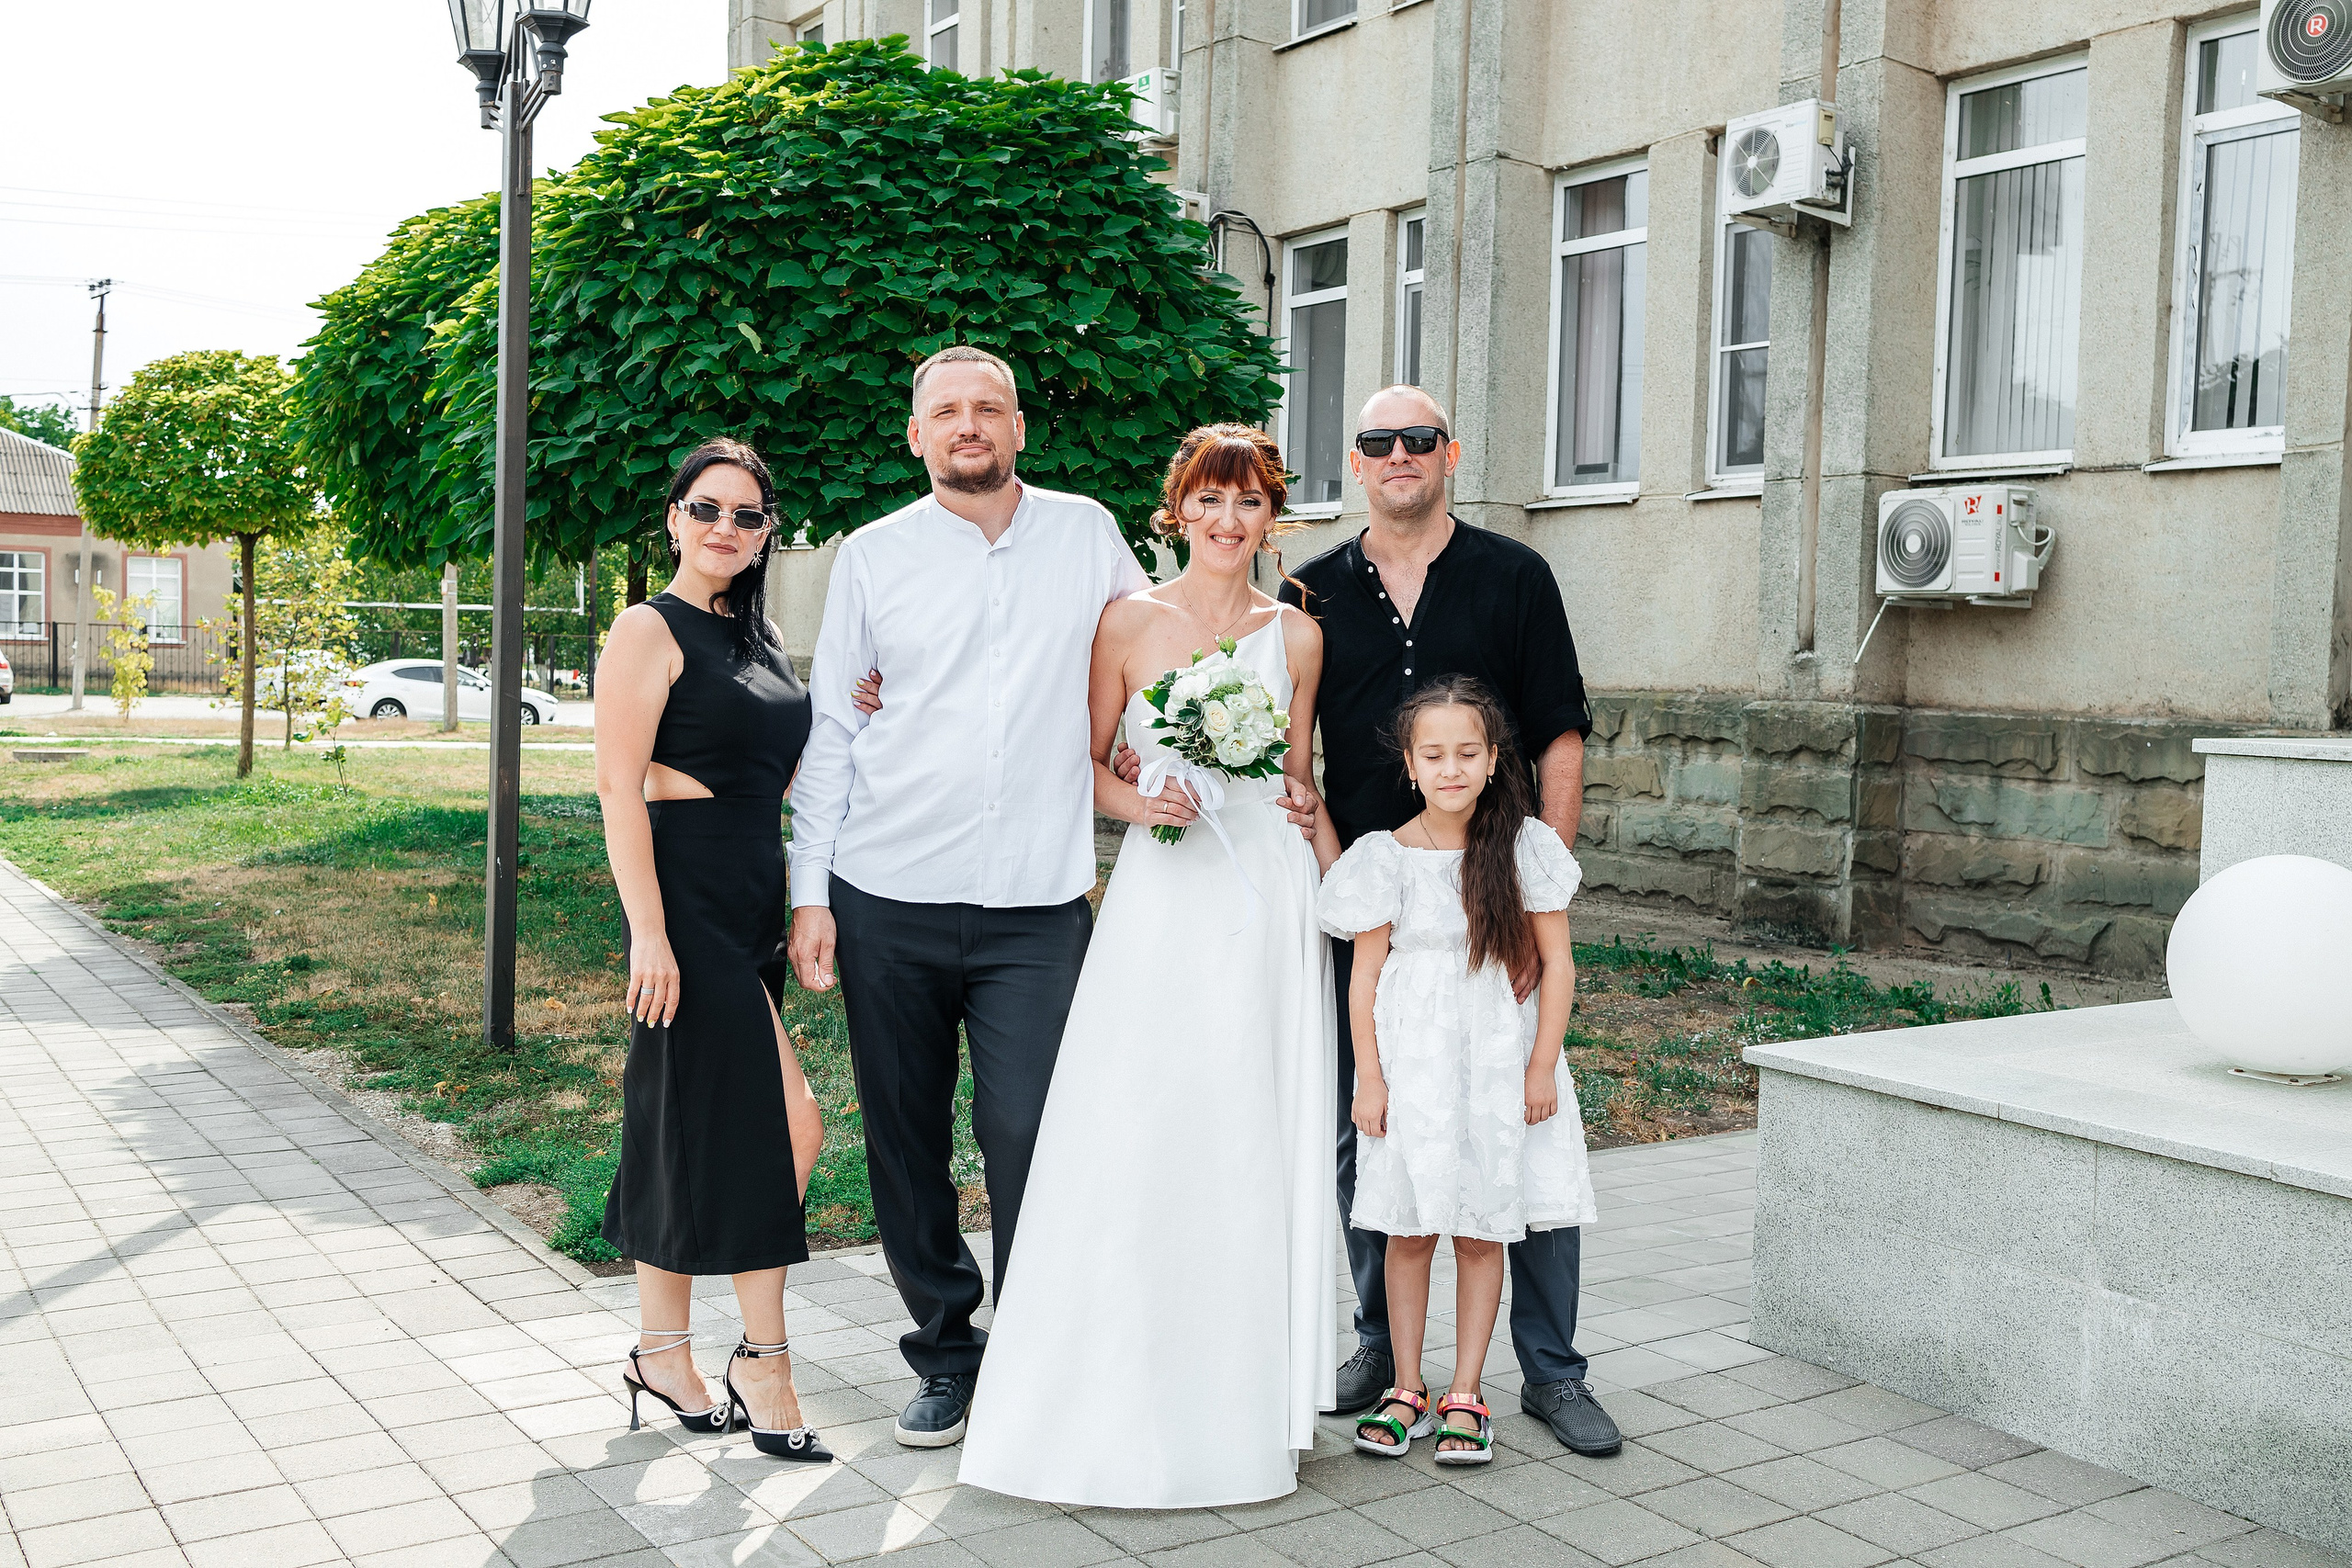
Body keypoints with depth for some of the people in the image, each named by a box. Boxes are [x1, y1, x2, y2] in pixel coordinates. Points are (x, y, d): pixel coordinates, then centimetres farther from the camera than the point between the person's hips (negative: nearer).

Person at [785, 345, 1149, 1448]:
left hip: (1037, 906, 0)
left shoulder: (1086, 534, 7)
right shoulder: (871, 557, 4)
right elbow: (828, 729, 6)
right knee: (906, 1139, 8)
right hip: (887, 902, 1)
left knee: (1030, 1134, -8)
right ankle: (944, 1353, 25)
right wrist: (809, 892, 0)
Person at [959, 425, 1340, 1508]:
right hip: (1161, 898, -2)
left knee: (1256, 1143, 5)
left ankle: (1242, 1396, 19)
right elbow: (1086, 764, 6)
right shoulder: (1130, 623, 2)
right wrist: (1141, 801, -12)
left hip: (1269, 901, 2)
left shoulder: (1296, 634, 9)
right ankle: (1123, 1396, 8)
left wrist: (1345, 884, 4)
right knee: (1135, 1138, -4)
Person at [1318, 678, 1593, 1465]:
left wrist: (1541, 1067, -3)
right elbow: (1366, 975, -1)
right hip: (1411, 1061, 0)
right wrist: (1369, 1076, -3)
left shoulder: (1525, 848, -4)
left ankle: (1465, 1395, 16)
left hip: (1499, 1060, 0)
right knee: (1409, 1229, 5)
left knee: (1482, 1231, 5)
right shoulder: (1387, 858, -4)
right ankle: (1406, 1388, 19)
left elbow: (1556, 963, 0)